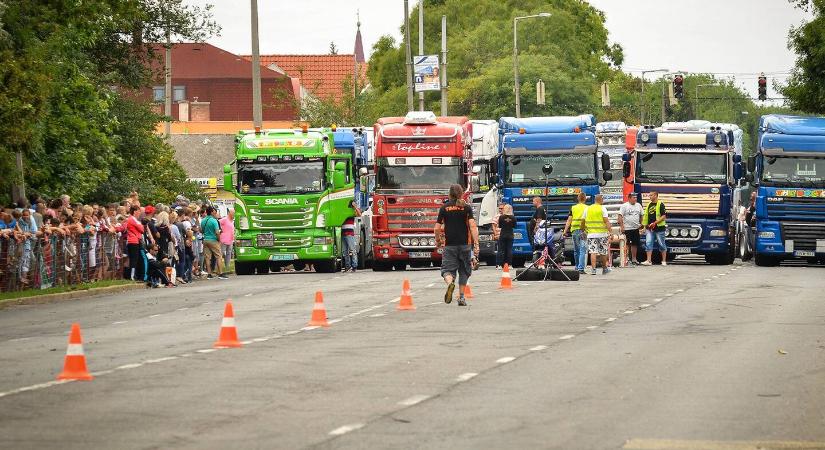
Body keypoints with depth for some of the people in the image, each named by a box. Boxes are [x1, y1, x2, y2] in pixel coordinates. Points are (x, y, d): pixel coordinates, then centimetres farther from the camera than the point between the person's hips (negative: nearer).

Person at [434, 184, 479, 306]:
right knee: (464, 271, 15)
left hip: (449, 245, -1)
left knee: (447, 269, -1)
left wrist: (438, 241, 19)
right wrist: (476, 244, -10)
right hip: (465, 244, 1)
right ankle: (461, 297, 15)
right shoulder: (466, 208, 1)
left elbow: (437, 228, 1)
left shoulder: (444, 208, 2)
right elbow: (472, 226, -9)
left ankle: (450, 282, -34)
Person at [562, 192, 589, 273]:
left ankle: (577, 267, 25)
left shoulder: (573, 208, 6)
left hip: (574, 230, 3)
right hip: (583, 230, -3)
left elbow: (569, 220, 3)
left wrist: (565, 231, 3)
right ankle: (581, 268, -15)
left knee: (576, 251, 15)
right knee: (583, 251, -5)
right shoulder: (587, 208, -2)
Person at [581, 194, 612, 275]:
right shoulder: (602, 208, -4)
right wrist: (610, 232, -14)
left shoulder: (588, 209, 8)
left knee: (593, 252, -2)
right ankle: (605, 269, 21)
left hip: (591, 234, 2)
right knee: (603, 252, 10)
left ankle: (593, 269, -14)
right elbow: (606, 221, -12)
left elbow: (583, 221, 12)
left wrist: (583, 230, 26)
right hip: (602, 233, -2)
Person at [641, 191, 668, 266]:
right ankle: (648, 260, -5)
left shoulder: (660, 205, -5)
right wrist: (645, 225, 12)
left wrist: (655, 223, -18)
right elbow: (646, 216, 21)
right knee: (648, 243, -4)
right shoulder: (649, 205, 14)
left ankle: (664, 261, 11)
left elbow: (664, 216, -11)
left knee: (662, 245, 3)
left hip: (659, 228, -6)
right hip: (650, 229, 6)